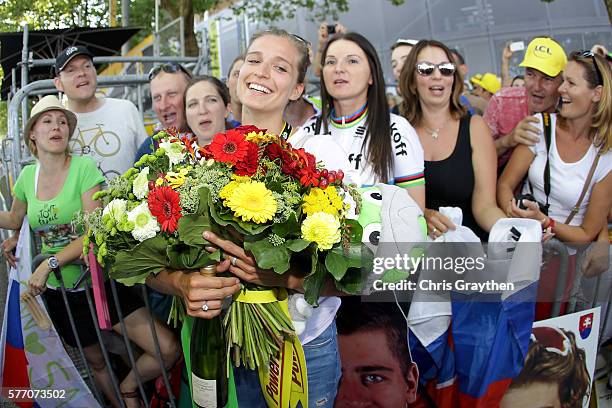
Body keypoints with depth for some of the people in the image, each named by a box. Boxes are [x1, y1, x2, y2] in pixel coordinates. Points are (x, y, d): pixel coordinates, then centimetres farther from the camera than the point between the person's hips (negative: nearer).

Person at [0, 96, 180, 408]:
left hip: (100, 283, -4)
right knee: (96, 361, 20)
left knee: (167, 350, -13)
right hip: (59, 292, 4)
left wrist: (50, 263, -23)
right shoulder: (27, 176, 1)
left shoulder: (84, 167, -14)